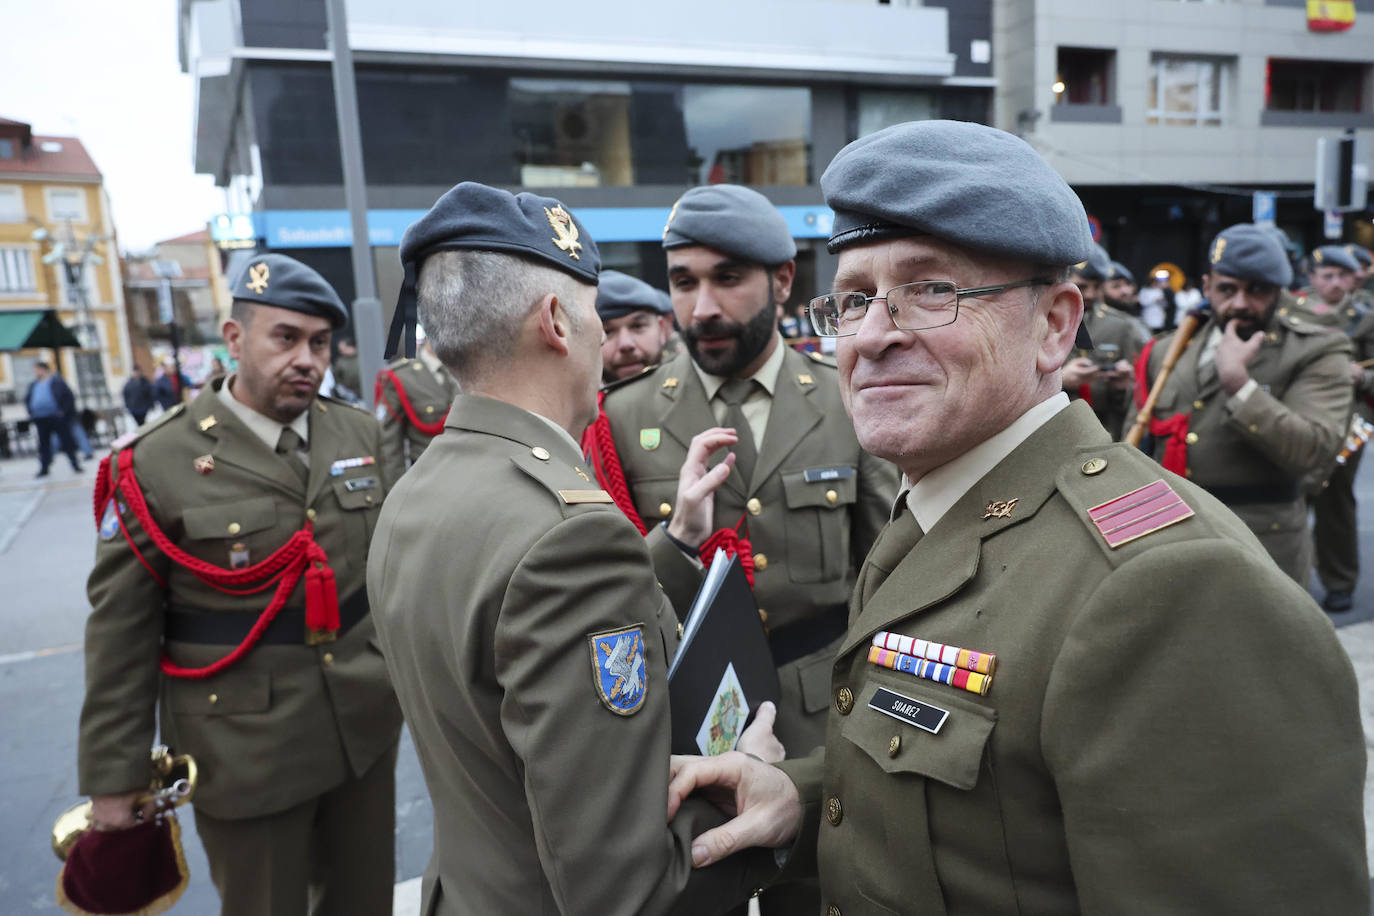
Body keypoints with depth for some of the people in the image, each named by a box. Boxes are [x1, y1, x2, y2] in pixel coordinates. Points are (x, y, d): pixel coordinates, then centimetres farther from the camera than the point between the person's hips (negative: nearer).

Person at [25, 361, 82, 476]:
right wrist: (31, 413, 13)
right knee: (43, 444, 8)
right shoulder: (33, 385, 14)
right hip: (40, 420, 5)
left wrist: (63, 411, -11)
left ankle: (75, 464, 4)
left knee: (66, 441, -1)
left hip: (57, 418, -5)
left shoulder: (56, 381, -3)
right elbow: (27, 399, 26)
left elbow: (69, 396, -7)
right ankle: (44, 468, 14)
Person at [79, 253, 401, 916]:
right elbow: (121, 630, -8)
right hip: (244, 753, -4)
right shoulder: (156, 463, -11)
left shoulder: (359, 433, 1)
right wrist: (113, 773, -4)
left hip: (367, 726, 4)